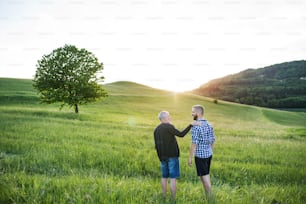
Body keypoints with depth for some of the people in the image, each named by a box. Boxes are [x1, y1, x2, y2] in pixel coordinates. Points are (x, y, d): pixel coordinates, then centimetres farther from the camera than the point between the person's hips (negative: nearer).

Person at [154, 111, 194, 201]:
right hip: (172, 156, -6)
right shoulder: (169, 127, -14)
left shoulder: (156, 130, 7)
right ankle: (173, 200, 3)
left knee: (164, 177, 16)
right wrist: (190, 125, -20)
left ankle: (164, 197, 20)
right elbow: (181, 134, -23)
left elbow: (156, 146, 9)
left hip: (163, 157, 7)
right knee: (173, 178, -1)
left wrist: (160, 158, 17)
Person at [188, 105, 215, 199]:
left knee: (204, 177, 3)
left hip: (200, 155, -8)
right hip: (208, 154, 8)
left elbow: (194, 144, -21)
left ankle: (209, 199, 12)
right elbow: (212, 141, 10)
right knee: (205, 175, 18)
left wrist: (190, 157, -13)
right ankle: (207, 196, 26)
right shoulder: (209, 125, 5)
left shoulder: (196, 126, -20)